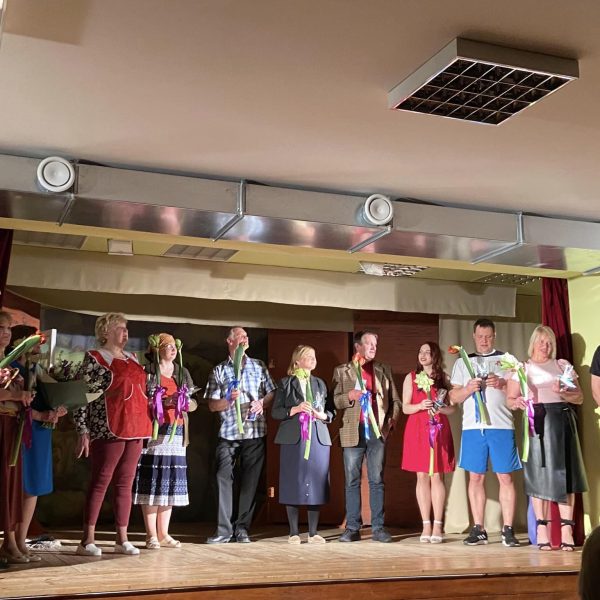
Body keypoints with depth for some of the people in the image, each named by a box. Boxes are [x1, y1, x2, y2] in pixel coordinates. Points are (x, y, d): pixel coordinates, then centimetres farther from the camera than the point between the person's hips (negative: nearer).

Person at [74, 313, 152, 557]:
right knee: (100, 482, -4)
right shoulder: (94, 358, -3)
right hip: (108, 429, -6)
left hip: (135, 429, 7)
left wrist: (145, 426, 20)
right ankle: (87, 541, 1)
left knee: (125, 484, 8)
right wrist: (83, 432, -14)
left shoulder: (132, 359, 17)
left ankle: (122, 539, 14)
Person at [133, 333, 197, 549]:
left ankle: (163, 533, 12)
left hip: (176, 433, 5)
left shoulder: (183, 373, 17)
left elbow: (194, 404, 17)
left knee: (170, 482, 4)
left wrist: (185, 402, -5)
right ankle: (151, 535, 2)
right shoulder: (147, 371, 1)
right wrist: (164, 401, -17)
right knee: (152, 481, -5)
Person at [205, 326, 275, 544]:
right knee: (223, 478, -7)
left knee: (250, 481, 2)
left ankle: (242, 528, 11)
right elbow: (212, 405, 5)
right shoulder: (219, 371, 8)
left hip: (255, 432, 1)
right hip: (228, 432, -1)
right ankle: (224, 529, -1)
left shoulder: (258, 366, 12)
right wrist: (229, 400, -13)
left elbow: (272, 393, 13)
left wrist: (262, 403, -6)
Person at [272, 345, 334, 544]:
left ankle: (313, 533, 9)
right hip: (293, 439, -3)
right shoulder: (285, 383, 6)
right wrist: (295, 410, -13)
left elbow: (331, 411, 17)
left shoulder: (320, 384, 16)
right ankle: (294, 532, 8)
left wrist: (323, 415, -5)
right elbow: (275, 412, 1)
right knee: (293, 484, -2)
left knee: (316, 484, 1)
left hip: (318, 439, 3)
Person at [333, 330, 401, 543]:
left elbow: (395, 400, 17)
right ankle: (352, 528, 6)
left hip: (378, 431, 1)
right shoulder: (342, 371, 10)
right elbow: (334, 401, 5)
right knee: (352, 482, 1)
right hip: (353, 432, -1)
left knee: (377, 481, 1)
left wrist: (392, 420, 1)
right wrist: (349, 396, -14)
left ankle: (378, 528, 5)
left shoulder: (384, 371, 16)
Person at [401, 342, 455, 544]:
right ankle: (426, 525, 5)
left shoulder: (443, 378, 8)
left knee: (436, 476, -4)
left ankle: (438, 525, -1)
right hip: (417, 431, 1)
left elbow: (453, 407, 8)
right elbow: (405, 408, 5)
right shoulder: (411, 377, 9)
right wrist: (421, 405, -13)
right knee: (422, 476, 1)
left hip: (438, 430, -1)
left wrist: (439, 408, -12)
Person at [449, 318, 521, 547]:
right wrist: (468, 388, -8)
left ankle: (508, 529, 2)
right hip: (473, 426, 1)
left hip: (501, 426, -1)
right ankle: (478, 529, 10)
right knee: (475, 477, 3)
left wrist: (502, 384, -11)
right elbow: (453, 397, 11)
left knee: (505, 477, -3)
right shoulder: (463, 362, 15)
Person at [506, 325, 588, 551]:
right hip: (536, 423, -1)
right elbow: (510, 399, 7)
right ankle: (542, 530, 1)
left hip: (562, 421, 1)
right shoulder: (521, 368, 11)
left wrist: (564, 393, -9)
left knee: (564, 472, -4)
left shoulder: (563, 365, 15)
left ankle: (566, 530, -2)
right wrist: (516, 402, -16)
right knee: (539, 474, -3)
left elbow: (579, 397, 11)